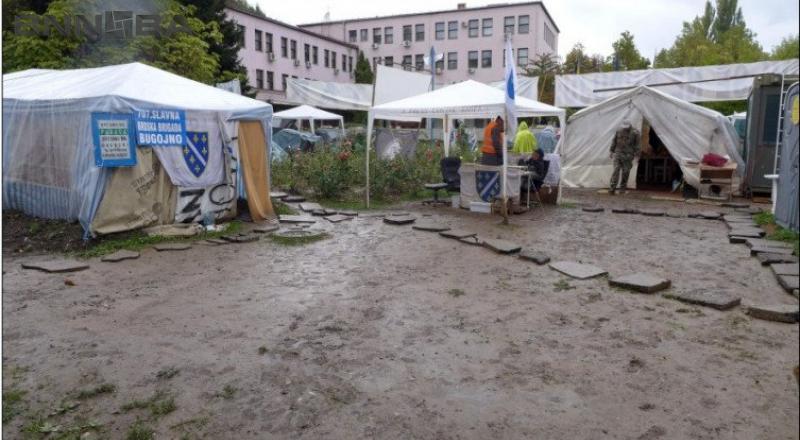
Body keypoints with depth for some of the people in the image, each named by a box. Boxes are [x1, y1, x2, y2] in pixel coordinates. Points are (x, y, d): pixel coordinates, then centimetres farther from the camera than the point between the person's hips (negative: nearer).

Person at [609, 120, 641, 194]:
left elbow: (638, 144, -3)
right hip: (618, 153, 1)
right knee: (616, 170, -9)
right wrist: (612, 152, 13)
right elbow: (614, 142, 13)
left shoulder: (635, 133, -5)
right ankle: (612, 188, -15)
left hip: (628, 155, -1)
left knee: (626, 171, 2)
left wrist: (636, 154, -7)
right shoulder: (619, 131, 3)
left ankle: (623, 188, 15)